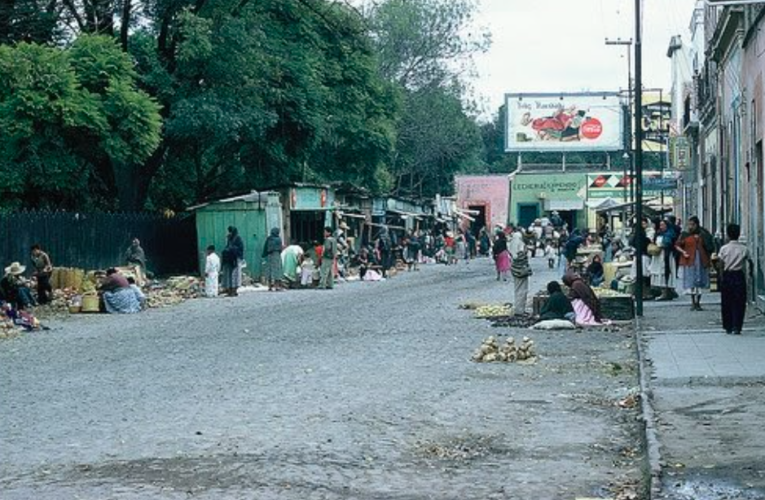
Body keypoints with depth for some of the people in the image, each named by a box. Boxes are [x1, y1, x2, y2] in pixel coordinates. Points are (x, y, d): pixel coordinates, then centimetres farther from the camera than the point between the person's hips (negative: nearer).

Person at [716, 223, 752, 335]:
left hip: (727, 276, 1)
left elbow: (721, 265, -7)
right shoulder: (744, 249, -2)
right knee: (739, 303, 3)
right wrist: (750, 271, 19)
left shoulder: (724, 249, -3)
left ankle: (728, 327, 13)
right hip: (739, 276, 0)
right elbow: (750, 262, 1)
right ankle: (736, 328, -3)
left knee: (727, 303, 10)